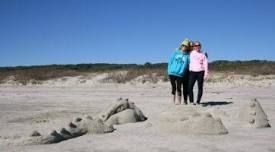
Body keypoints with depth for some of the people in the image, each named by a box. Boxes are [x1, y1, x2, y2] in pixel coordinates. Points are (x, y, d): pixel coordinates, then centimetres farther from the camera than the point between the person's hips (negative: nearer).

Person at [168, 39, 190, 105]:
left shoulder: (187, 55, 4)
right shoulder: (176, 52, 7)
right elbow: (170, 61, 7)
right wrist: (169, 70, 1)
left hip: (180, 74, -1)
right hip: (172, 73, 2)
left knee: (178, 88, -1)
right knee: (173, 88, 9)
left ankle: (179, 102, 8)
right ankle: (173, 101, 15)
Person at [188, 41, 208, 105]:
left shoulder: (203, 55, 9)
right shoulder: (191, 53, 12)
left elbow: (205, 64, 4)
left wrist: (206, 73, -5)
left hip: (200, 72, 0)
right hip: (192, 72, 1)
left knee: (200, 88, 1)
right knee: (190, 87, -10)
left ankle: (198, 101, 7)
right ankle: (191, 101, -1)